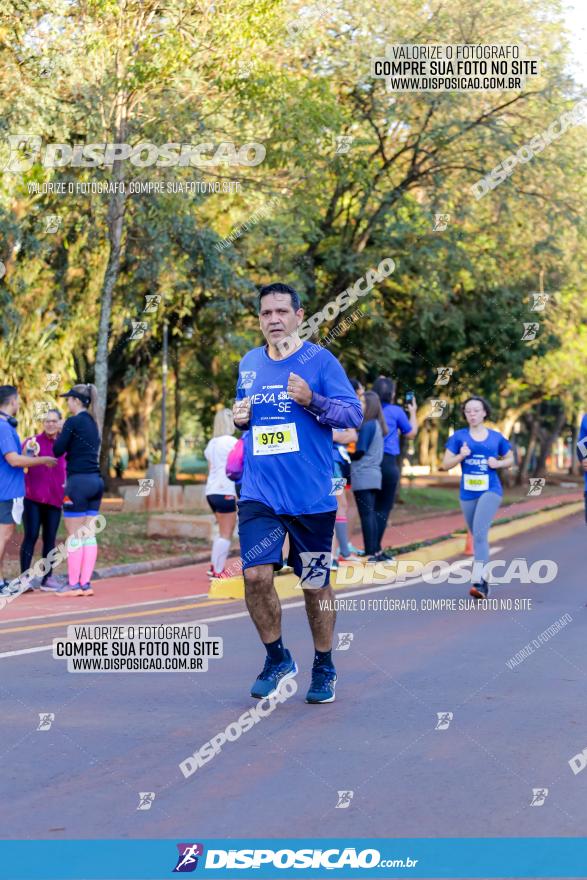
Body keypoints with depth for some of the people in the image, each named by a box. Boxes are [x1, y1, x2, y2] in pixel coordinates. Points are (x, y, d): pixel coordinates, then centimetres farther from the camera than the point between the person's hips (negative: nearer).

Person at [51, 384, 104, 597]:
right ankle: (85, 583, 8)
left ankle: (73, 584, -2)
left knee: (74, 536, -3)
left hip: (79, 482, -8)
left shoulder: (74, 422, -9)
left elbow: (58, 450, -7)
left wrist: (60, 434, 9)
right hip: (95, 481, 8)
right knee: (89, 535, 7)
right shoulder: (93, 423, 15)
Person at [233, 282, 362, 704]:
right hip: (259, 492, 3)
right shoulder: (249, 364, 11)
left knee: (316, 583, 6)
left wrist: (311, 400, -23)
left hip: (312, 496, -3)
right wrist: (239, 417, 2)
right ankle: (277, 658, 11)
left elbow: (354, 414, -8)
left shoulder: (321, 361, -4)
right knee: (256, 575, -11)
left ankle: (324, 668, 24)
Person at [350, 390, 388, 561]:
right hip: (373, 474, 9)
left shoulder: (367, 425, -12)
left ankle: (372, 553, -10)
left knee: (366, 514, -8)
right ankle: (377, 551, 15)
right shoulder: (376, 425, 15)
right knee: (371, 514, 13)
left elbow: (359, 451, -14)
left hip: (363, 476, -9)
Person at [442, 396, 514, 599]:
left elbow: (510, 459, 16)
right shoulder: (459, 437, 4)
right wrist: (461, 456, -15)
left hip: (490, 490, -3)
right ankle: (484, 579, 29)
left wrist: (498, 463, -5)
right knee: (477, 536, 13)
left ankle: (477, 581, -28)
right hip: (468, 493, 3)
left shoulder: (496, 437, 4)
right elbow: (446, 464, 3)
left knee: (480, 532, -21)